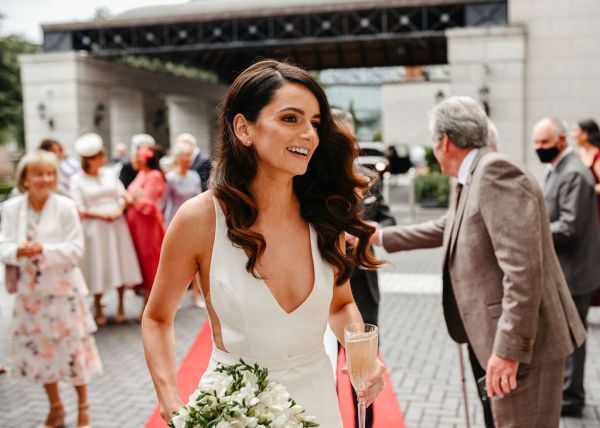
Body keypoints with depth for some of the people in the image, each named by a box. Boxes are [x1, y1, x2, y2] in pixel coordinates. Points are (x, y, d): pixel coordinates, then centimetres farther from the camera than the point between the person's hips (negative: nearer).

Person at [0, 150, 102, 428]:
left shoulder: (65, 207, -10)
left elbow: (76, 249, -11)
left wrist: (44, 250, -25)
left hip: (63, 288, -3)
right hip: (30, 290, 3)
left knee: (73, 347, 5)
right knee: (38, 349, 12)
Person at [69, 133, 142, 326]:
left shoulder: (109, 175, 7)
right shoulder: (77, 180, -3)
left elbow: (122, 196, 9)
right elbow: (79, 210, -8)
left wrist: (118, 210, -10)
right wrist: (101, 214, -15)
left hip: (116, 225, 3)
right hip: (94, 229, -3)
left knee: (119, 264, 4)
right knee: (98, 267, 2)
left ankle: (121, 306, 18)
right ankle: (98, 310, 16)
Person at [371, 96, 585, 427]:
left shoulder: (495, 171, -19)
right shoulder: (474, 178, 11)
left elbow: (523, 267, -26)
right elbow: (445, 229, 29)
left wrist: (509, 349, -27)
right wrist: (382, 236, 34)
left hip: (523, 343, -10)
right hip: (507, 340, 10)